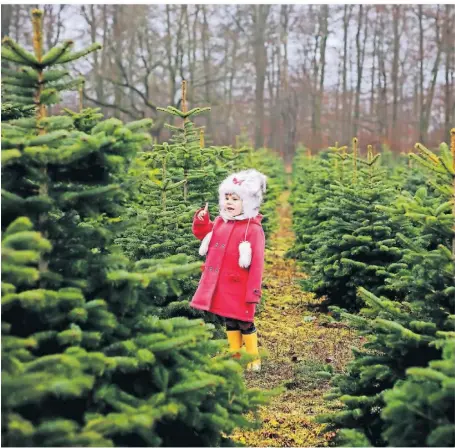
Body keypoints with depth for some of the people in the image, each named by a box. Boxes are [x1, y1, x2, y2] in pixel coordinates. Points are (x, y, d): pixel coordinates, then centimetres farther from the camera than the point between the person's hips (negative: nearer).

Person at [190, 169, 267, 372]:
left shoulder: (253, 229, -14)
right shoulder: (219, 223, 7)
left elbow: (257, 263, -15)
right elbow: (203, 233, 24)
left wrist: (253, 291, -16)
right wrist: (201, 220, 0)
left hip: (239, 287, -6)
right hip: (220, 285, 6)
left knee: (245, 323, 2)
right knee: (229, 322, 16)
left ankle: (253, 358, 16)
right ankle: (235, 355, 27)